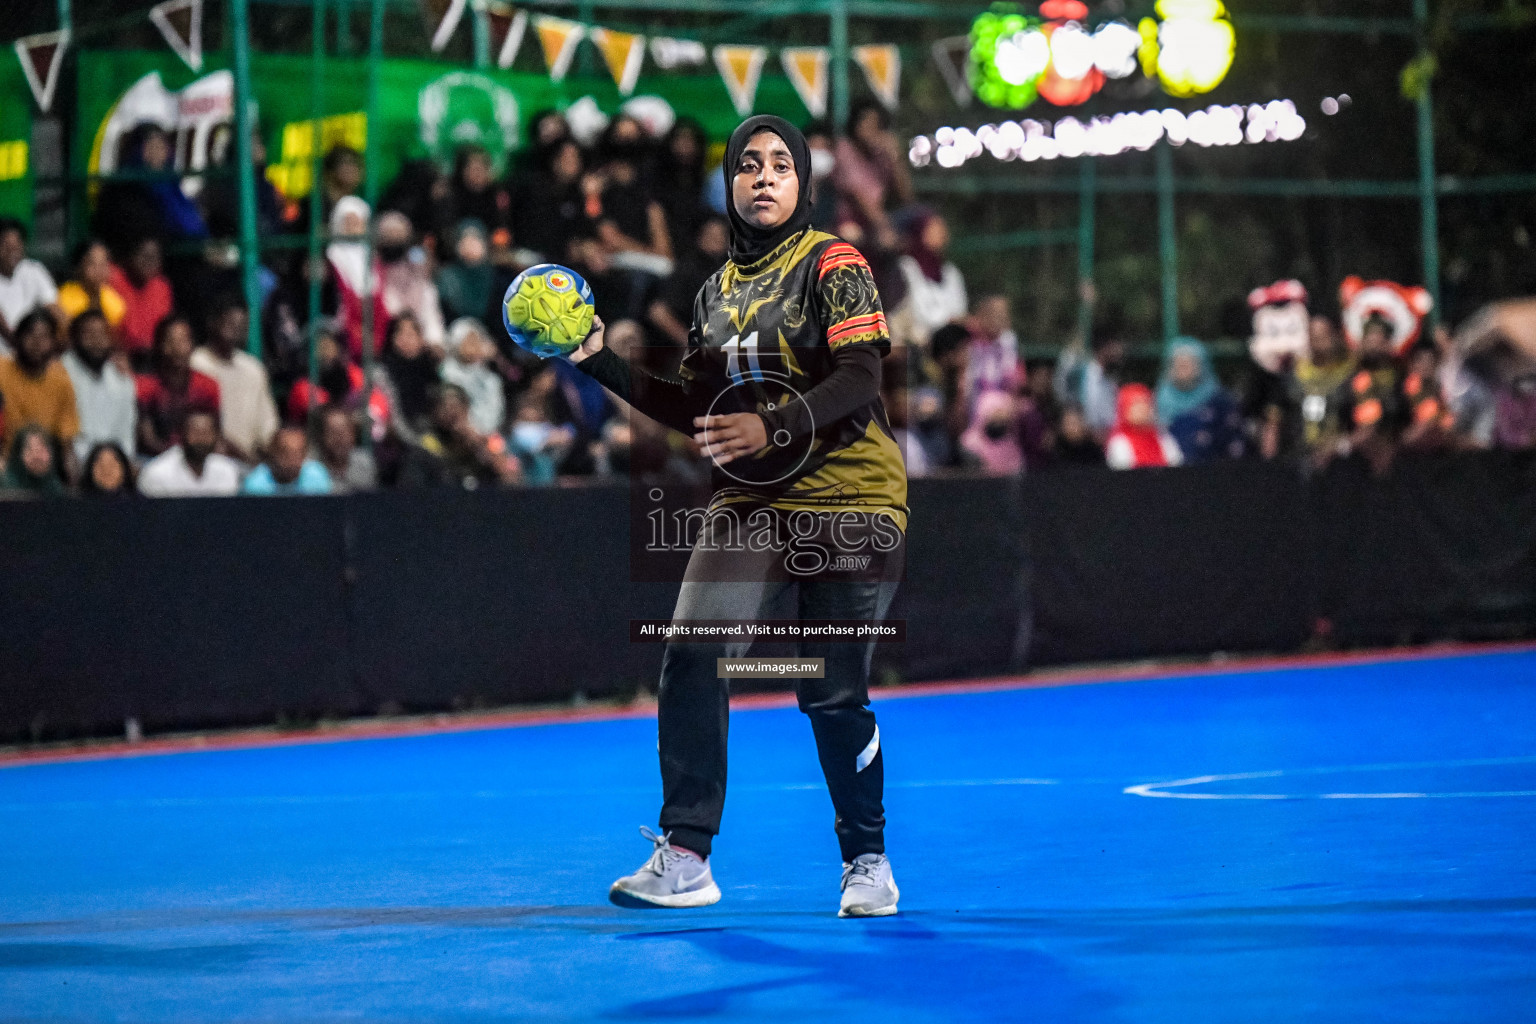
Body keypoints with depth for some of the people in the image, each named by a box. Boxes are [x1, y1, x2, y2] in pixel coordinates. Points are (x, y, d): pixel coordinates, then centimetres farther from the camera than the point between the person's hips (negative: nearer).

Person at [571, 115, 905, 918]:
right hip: (752, 505, 5)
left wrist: (776, 428, -29)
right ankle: (685, 858, -9)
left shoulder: (833, 265, -5)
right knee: (690, 657, -14)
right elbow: (695, 411, 17)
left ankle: (867, 861, 18)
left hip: (847, 501, -5)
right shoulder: (717, 292, 14)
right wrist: (601, 363, 9)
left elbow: (860, 383, -16)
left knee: (834, 695, -3)